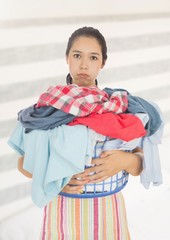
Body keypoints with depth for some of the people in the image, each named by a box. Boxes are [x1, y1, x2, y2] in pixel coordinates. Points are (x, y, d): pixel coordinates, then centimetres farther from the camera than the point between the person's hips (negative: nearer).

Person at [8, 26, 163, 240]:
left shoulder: (119, 105, -3)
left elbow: (140, 165, -2)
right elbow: (24, 162, -2)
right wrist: (51, 177, -20)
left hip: (107, 208, 1)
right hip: (63, 208, -1)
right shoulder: (48, 106, -6)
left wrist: (125, 160, -22)